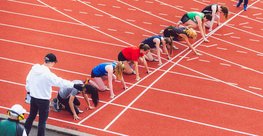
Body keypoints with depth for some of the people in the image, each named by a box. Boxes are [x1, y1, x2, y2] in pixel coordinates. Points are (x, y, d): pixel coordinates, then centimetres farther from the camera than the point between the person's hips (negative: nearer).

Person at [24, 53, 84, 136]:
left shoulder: (34, 69, -5)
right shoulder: (48, 74, -25)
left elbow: (28, 81, 7)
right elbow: (60, 82, -24)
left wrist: (29, 91, 23)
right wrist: (74, 86, -22)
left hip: (33, 97, 7)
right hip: (43, 100, -7)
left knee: (31, 116, 24)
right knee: (42, 121, 7)